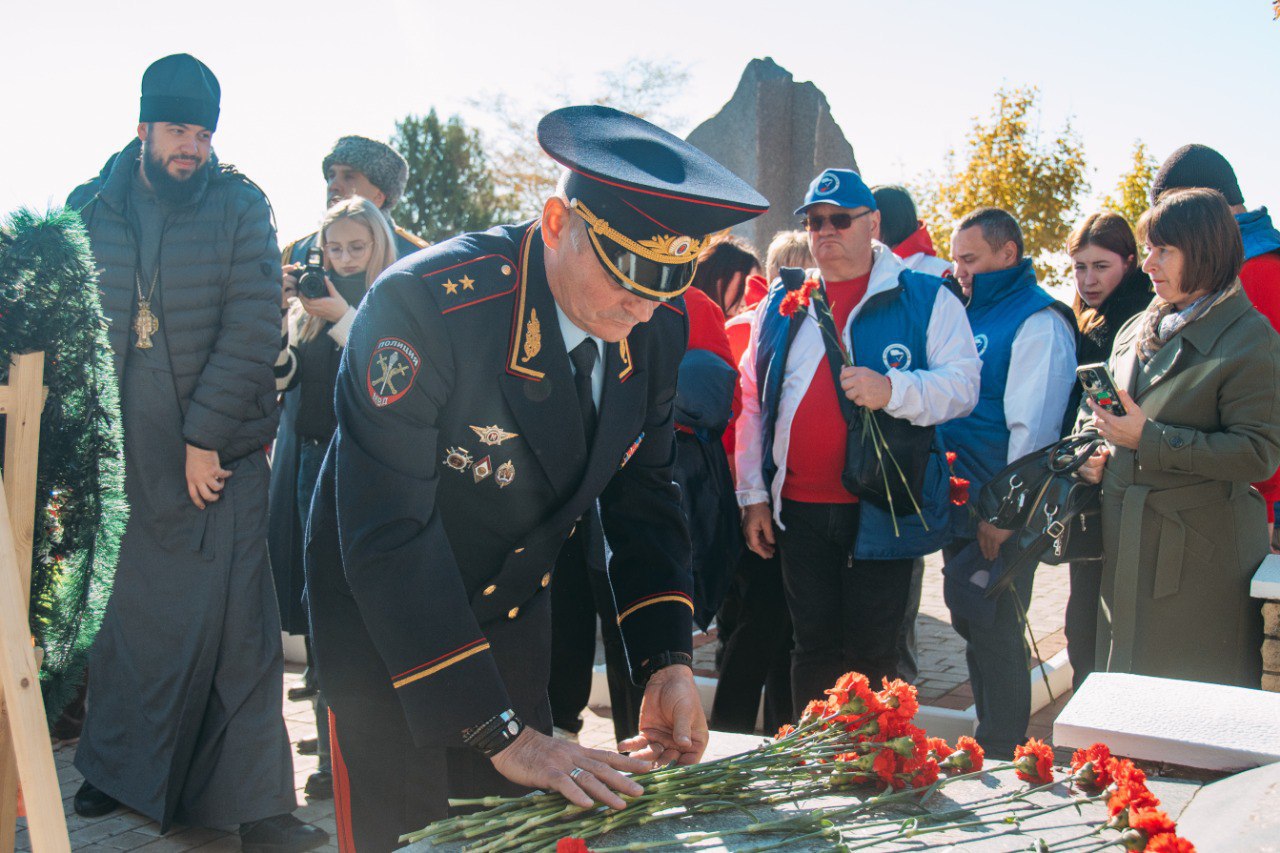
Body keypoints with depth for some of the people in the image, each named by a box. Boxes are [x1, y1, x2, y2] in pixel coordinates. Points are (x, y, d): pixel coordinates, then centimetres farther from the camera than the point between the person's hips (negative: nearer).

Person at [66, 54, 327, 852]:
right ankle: (119, 770, 34)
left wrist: (205, 437, -12)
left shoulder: (241, 206, -1)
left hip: (220, 455, -2)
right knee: (125, 615, 14)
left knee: (236, 624, -3)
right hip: (117, 456, 3)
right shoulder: (89, 208, 7)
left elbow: (253, 329, -8)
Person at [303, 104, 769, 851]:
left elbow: (643, 493, -1)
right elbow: (388, 538, -32)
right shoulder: (422, 304, -31)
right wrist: (501, 733, -32)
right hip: (386, 616, -5)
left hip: (513, 608, 5)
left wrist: (668, 661, -13)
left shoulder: (659, 326, -13)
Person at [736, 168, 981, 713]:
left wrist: (892, 390, -26)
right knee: (813, 645, 12)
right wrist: (753, 495, 9)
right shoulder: (780, 305, 12)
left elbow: (962, 386, -7)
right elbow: (753, 403, 13)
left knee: (871, 652, 5)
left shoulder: (926, 300, 1)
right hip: (799, 509, 3)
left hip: (881, 508, -3)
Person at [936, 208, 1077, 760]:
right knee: (972, 628, 14)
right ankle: (986, 747, 27)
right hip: (959, 505, 8)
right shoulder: (968, 314, 14)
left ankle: (1001, 756, 12)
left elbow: (1032, 428, -17)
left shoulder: (1038, 322, -11)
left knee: (993, 631, -2)